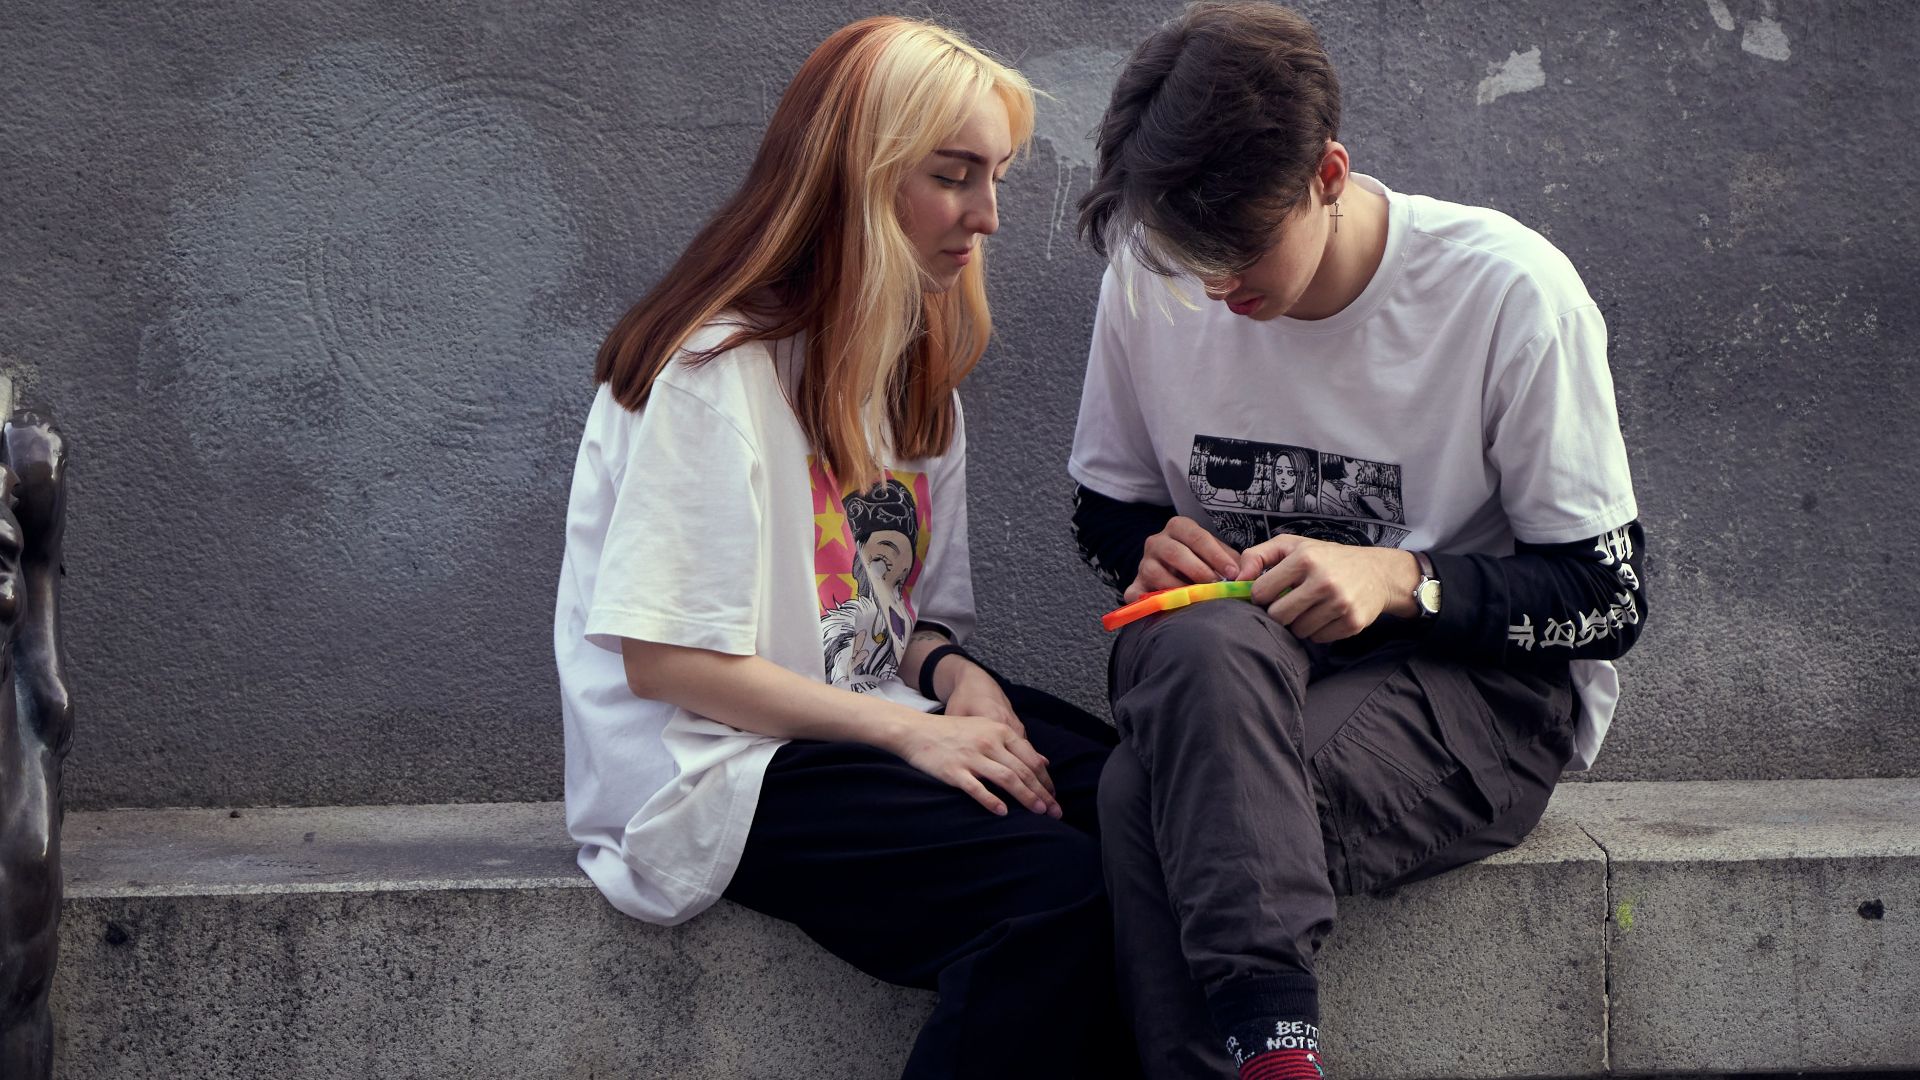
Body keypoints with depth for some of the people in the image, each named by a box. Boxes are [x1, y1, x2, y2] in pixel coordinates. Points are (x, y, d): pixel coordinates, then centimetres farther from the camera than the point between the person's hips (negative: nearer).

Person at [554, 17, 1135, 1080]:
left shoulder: (915, 368, 14)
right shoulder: (716, 371, -13)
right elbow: (662, 661, -16)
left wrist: (952, 671, -7)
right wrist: (911, 729, -18)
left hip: (885, 717, 8)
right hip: (721, 765, -8)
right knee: (1059, 891, -28)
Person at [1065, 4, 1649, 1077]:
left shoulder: (1506, 291, -12)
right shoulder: (1153, 281, 0)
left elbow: (1610, 597, -8)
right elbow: (1106, 511, 15)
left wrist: (1402, 579, -24)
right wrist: (1155, 547, -9)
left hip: (1485, 690, -4)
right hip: (1221, 672, 4)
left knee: (1152, 799, -32)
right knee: (1199, 641, -35)